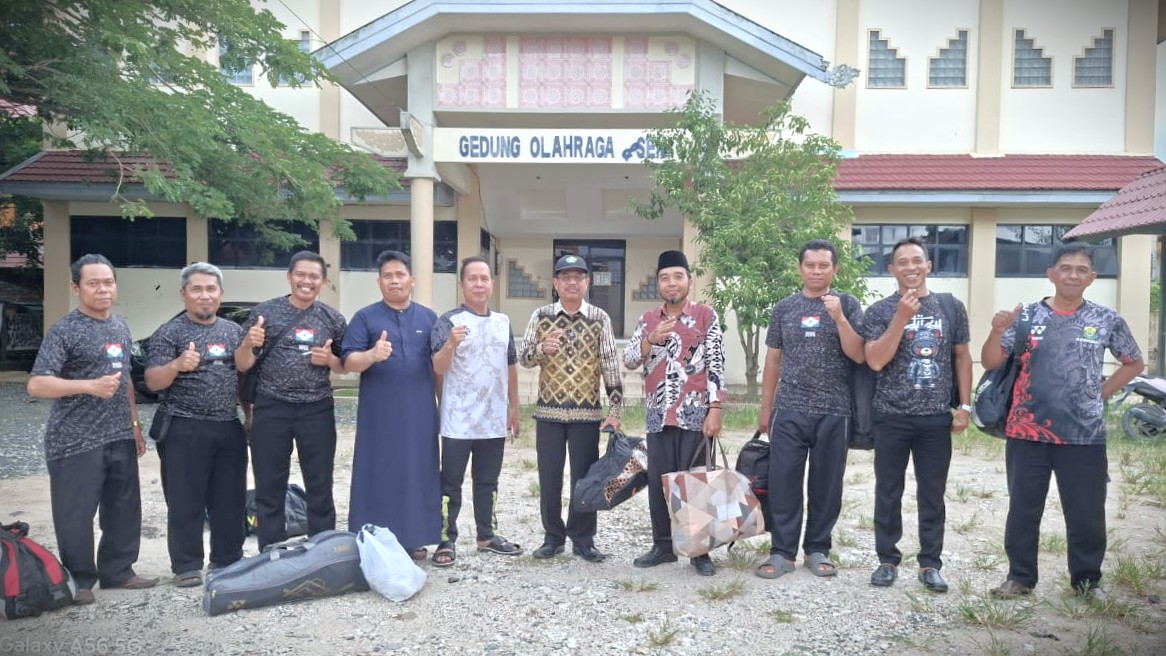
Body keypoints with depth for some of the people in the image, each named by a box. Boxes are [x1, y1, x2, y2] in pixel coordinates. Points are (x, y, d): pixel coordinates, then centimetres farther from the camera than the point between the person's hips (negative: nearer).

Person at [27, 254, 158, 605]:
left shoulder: (121, 327, 12)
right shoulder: (64, 330, -9)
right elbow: (36, 384, -16)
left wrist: (135, 423, 17)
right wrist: (89, 385, -26)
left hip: (120, 439, 7)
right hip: (76, 442, -7)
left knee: (125, 510, 12)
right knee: (75, 515, 3)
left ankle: (118, 571, 25)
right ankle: (79, 581, 17)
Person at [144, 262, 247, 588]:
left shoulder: (234, 331, 11)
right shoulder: (169, 333, -4)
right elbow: (153, 382, -11)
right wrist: (177, 364, -30)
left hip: (230, 428, 5)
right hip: (185, 430, -5)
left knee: (231, 500, 11)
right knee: (186, 502, 2)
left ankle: (228, 560, 24)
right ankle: (187, 566, 14)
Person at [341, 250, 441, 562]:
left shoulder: (428, 318, 11)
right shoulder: (365, 317, 2)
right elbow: (348, 362, -6)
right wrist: (371, 355, -26)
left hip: (419, 413, 3)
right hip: (379, 415, -2)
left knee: (418, 473, 7)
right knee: (378, 475, 1)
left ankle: (414, 539, 18)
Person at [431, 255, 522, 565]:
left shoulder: (503, 322, 10)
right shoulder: (448, 321, -7)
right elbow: (438, 367, -15)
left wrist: (514, 408, 15)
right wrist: (450, 344, -34)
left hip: (494, 420, 5)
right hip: (458, 421, -5)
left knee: (487, 481, 15)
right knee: (451, 482, 3)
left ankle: (486, 536, 26)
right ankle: (447, 540, 12)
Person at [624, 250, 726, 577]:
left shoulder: (706, 315, 0)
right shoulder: (648, 319, 11)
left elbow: (716, 365, -4)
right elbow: (628, 361, 6)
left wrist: (715, 410, -12)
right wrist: (650, 340, -12)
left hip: (695, 414, -4)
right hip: (658, 416, 4)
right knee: (658, 482, 8)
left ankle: (700, 550, 14)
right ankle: (663, 546, 21)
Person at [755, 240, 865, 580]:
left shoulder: (847, 304, 3)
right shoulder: (784, 308, 7)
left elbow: (859, 356, -5)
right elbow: (773, 361, 11)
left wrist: (838, 317, -16)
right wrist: (765, 409, 10)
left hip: (833, 412, -1)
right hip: (789, 411, 1)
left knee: (827, 484, 7)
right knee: (783, 483, 1)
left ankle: (818, 549, 21)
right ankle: (782, 551, 11)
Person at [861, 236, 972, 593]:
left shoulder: (952, 307, 6)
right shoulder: (879, 311, -1)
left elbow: (962, 357, 11)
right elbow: (875, 361, -12)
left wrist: (964, 406, 4)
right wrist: (902, 316, -18)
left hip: (936, 417, 2)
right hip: (891, 417, -1)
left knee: (932, 494, 8)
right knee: (888, 493, 7)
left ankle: (930, 564, 19)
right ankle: (887, 560, 19)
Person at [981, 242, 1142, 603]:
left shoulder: (1107, 320, 2)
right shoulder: (1026, 316, 0)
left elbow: (1134, 363, 16)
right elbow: (990, 362, -2)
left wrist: (1101, 393, 5)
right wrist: (997, 331, -20)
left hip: (1084, 436, 0)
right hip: (1027, 433, 0)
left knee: (1087, 514, 9)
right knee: (1022, 510, 8)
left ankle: (1088, 579, 28)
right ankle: (1020, 576, 23)